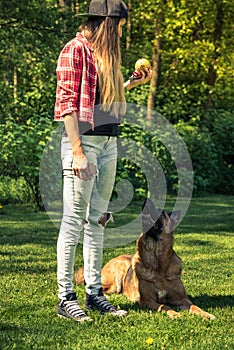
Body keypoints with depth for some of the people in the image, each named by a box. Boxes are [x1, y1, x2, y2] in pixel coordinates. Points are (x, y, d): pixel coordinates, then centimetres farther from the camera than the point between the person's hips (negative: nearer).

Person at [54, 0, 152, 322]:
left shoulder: (104, 54, 19)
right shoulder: (75, 49, -7)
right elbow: (67, 104, -14)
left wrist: (132, 84, 18)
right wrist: (77, 152, -19)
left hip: (109, 143, 9)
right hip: (83, 141, -9)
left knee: (97, 220, 10)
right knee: (74, 220, -6)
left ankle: (94, 292, 16)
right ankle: (65, 298, -1)